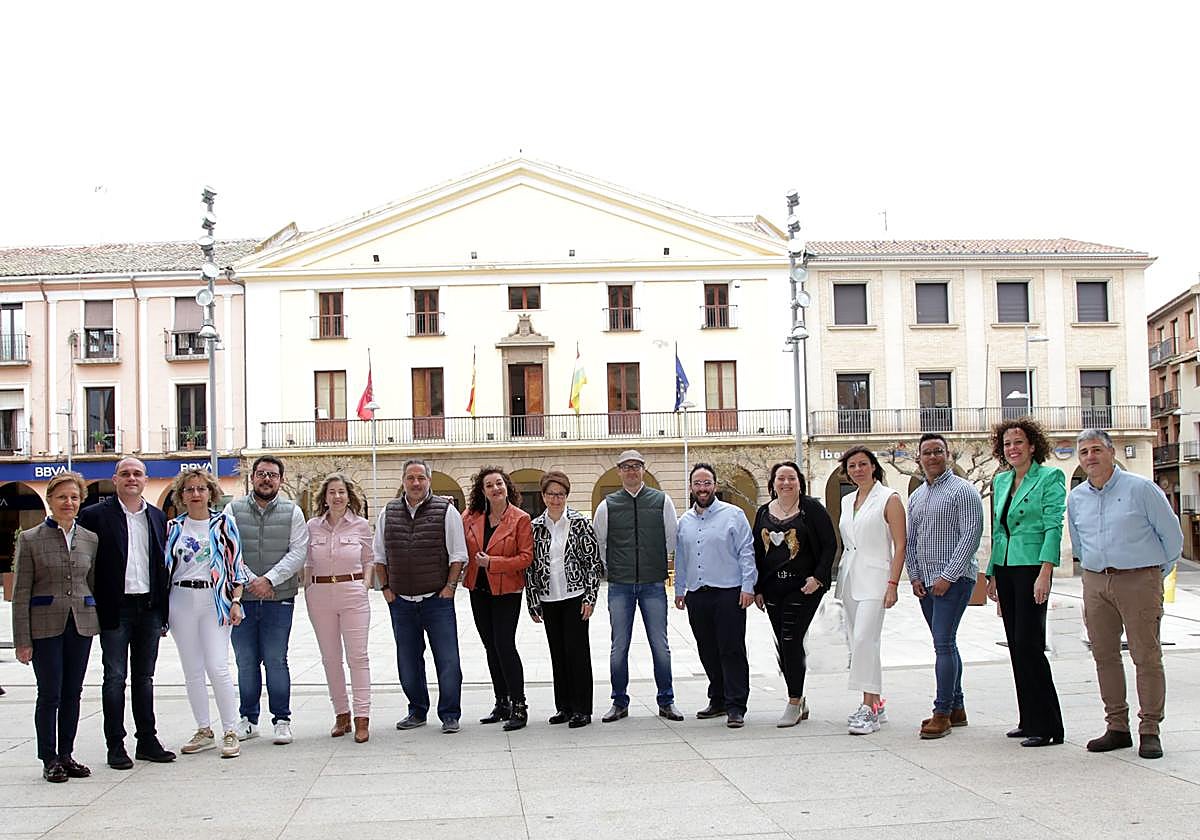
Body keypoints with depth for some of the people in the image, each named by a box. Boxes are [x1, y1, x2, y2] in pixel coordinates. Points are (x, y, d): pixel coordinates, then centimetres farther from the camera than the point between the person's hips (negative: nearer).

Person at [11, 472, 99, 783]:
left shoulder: (91, 539, 8)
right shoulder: (30, 539, -2)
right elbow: (20, 593, -3)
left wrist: (97, 623, 10)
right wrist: (22, 640, -7)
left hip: (81, 625, 3)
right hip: (45, 625, -3)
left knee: (72, 693, 8)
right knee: (49, 693, 0)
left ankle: (66, 755, 19)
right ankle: (50, 760, 10)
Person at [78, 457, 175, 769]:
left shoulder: (157, 517, 11)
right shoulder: (96, 515, -3)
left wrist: (164, 609, 9)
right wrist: (93, 607, -9)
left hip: (150, 606, 4)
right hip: (115, 608, -4)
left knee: (144, 676, 11)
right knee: (115, 677, 1)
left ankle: (147, 741, 18)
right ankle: (115, 746, 8)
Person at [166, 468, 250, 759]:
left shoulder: (224, 522, 2)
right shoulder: (173, 527, 9)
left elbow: (236, 563, 2)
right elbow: (165, 566, 13)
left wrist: (236, 601, -5)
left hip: (215, 599, -3)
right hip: (181, 601, 3)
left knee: (217, 667, -11)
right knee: (192, 670, 6)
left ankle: (230, 733, -2)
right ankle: (204, 732, 17)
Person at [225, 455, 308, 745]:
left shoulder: (292, 512, 5)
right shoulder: (234, 509, 6)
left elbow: (298, 552, -3)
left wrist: (269, 579, -14)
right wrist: (250, 581, -11)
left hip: (279, 598, -1)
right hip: (241, 598, 1)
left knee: (276, 660, -1)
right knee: (245, 662, 7)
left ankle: (282, 720, 9)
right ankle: (248, 719, 18)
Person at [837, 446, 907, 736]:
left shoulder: (889, 499, -4)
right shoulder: (847, 501, 15)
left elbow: (900, 545, -8)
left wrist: (893, 584, -15)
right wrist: (840, 579, 15)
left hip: (874, 577, -7)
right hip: (849, 578, 7)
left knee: (864, 639, -17)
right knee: (859, 643, 7)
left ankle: (869, 707, -15)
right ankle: (875, 705, 15)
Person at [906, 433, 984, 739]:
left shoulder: (962, 490, -6)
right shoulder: (916, 496, 16)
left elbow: (971, 534, -13)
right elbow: (910, 540, 19)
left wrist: (948, 576, -17)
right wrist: (914, 575, 6)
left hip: (954, 579, -7)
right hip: (926, 582, 8)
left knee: (943, 642, -12)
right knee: (945, 643, 12)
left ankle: (942, 712, -9)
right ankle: (956, 708, 19)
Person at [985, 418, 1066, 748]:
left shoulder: (1049, 477, -5)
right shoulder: (1000, 480, 15)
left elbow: (1053, 527, -12)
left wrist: (1045, 572, -21)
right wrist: (993, 574, 16)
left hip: (1031, 567, -7)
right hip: (1005, 568, 7)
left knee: (1028, 644, -10)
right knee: (1016, 646, 9)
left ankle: (1047, 726, -4)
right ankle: (1029, 720, 17)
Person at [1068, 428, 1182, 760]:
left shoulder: (1141, 489, -5)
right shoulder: (1076, 498, 10)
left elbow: (1172, 536, 3)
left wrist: (1157, 574, 10)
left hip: (1139, 580, -5)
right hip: (1095, 583, 5)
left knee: (1146, 656, -5)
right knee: (1104, 655, 5)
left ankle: (1150, 731, 2)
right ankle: (1117, 728, 14)